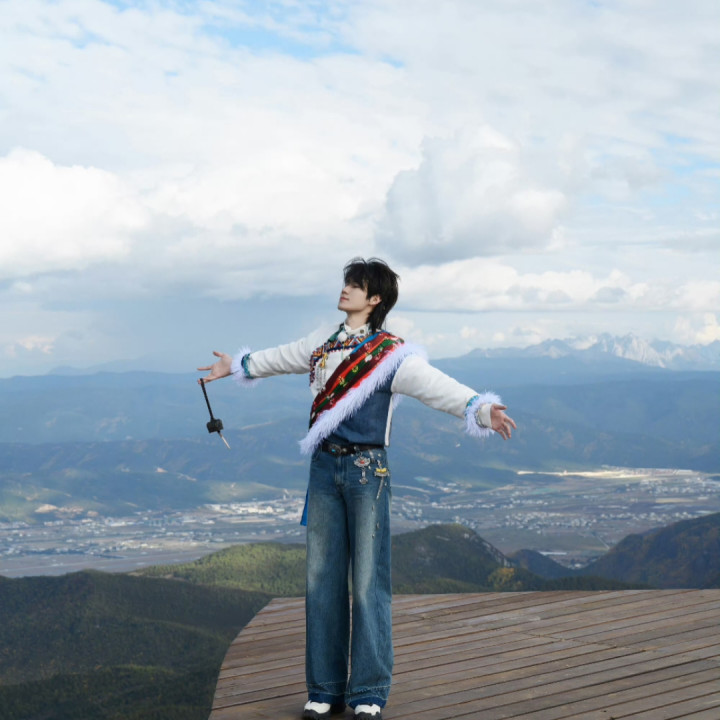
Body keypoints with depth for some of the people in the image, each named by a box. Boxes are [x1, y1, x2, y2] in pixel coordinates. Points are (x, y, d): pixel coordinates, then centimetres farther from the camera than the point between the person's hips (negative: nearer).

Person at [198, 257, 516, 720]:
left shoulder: (391, 355, -8)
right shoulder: (326, 340, 11)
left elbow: (437, 386, -20)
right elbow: (285, 358, 30)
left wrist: (481, 409, -37)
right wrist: (237, 366, 44)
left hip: (367, 469, -6)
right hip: (325, 467, 6)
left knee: (368, 581, -4)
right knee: (322, 578, 8)